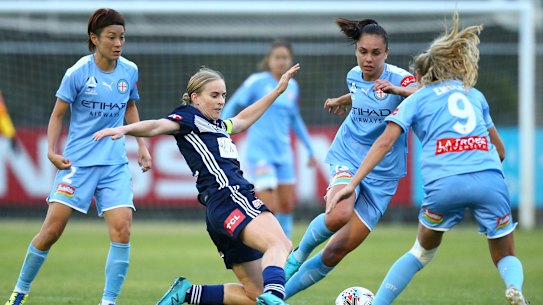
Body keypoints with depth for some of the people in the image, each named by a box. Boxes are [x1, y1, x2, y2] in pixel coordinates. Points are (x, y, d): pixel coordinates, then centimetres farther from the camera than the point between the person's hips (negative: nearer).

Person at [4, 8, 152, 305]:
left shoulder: (130, 71, 3)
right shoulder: (77, 73, -8)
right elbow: (57, 114, -1)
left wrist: (141, 145, 15)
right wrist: (52, 151, -13)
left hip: (115, 164, 3)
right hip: (77, 162, -3)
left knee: (122, 228, -14)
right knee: (52, 228, -6)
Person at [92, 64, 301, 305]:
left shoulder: (217, 126, 29)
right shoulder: (189, 117, 4)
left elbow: (243, 120, 49)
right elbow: (158, 126, -15)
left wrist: (277, 91, 53)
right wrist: (125, 129, -35)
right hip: (228, 199, -10)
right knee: (280, 244, -34)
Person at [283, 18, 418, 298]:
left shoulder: (398, 77, -15)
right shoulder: (354, 76, 1)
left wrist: (397, 90, -51)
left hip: (382, 173, -1)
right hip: (348, 157, 2)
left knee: (337, 250, -3)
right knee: (338, 215, -34)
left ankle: (279, 295, 14)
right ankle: (299, 254, -4)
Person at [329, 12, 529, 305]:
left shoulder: (416, 99, 18)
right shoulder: (474, 94, 27)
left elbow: (385, 141, 4)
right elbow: (500, 149, 29)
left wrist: (352, 184, 0)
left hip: (444, 183, -1)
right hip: (490, 180, 1)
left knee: (422, 252, 24)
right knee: (506, 257, 15)